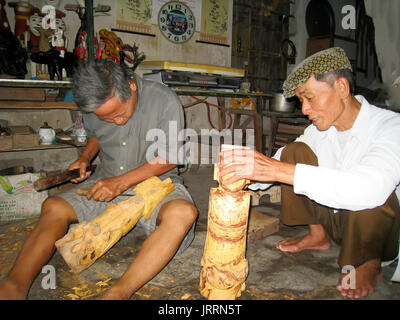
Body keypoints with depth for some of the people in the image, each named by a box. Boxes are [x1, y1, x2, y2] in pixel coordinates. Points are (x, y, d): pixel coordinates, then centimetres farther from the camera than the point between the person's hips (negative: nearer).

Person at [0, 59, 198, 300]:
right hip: (107, 181, 4)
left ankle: (120, 291, -45)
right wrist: (85, 158, -1)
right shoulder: (94, 105, -2)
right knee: (53, 207, -16)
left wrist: (122, 182, -19)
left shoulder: (165, 101, -16)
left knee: (183, 213, -36)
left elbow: (169, 159, -13)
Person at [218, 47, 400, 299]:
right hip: (334, 218, 5)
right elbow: (275, 168, -3)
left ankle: (370, 265, -5)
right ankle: (319, 236, 6)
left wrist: (277, 169, -51)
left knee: (371, 195, -37)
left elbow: (371, 187, -45)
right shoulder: (320, 128, -6)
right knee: (294, 152, -10)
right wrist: (247, 173, -27)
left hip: (378, 228, -5)